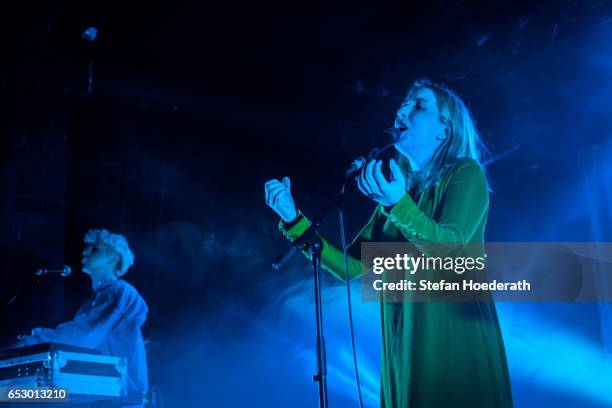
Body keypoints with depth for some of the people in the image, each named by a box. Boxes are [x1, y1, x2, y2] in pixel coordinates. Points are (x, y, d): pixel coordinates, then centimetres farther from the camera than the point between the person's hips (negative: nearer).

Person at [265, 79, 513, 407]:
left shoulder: (466, 173, -2)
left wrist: (398, 205, -35)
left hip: (456, 343, -5)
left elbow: (450, 248, -19)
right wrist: (293, 220, 1)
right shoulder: (395, 189, 13)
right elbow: (349, 267, 9)